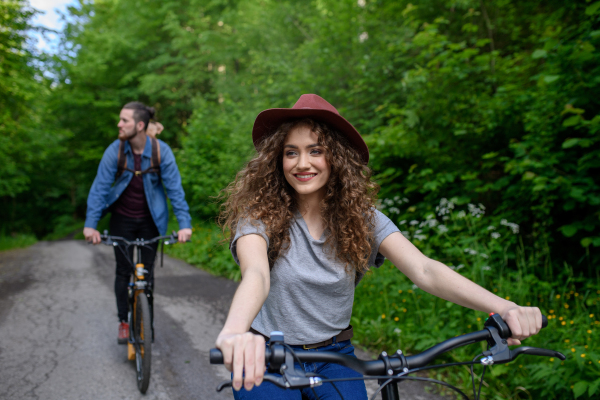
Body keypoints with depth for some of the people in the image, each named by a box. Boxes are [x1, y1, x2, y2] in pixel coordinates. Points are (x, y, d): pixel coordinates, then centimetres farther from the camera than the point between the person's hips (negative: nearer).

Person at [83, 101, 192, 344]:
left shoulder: (161, 151, -16)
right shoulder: (115, 150, -14)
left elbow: (174, 188, -14)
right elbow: (100, 187, -13)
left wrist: (184, 224, -20)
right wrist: (90, 224, -20)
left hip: (150, 220, 0)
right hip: (122, 219, 1)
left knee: (146, 271, 5)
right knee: (123, 270, 3)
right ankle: (124, 321, 19)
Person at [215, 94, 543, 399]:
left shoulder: (361, 217, -8)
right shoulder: (258, 214, -16)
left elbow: (423, 270, -21)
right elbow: (256, 273, -37)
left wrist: (502, 307, -37)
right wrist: (233, 331, -60)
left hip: (333, 357, 2)